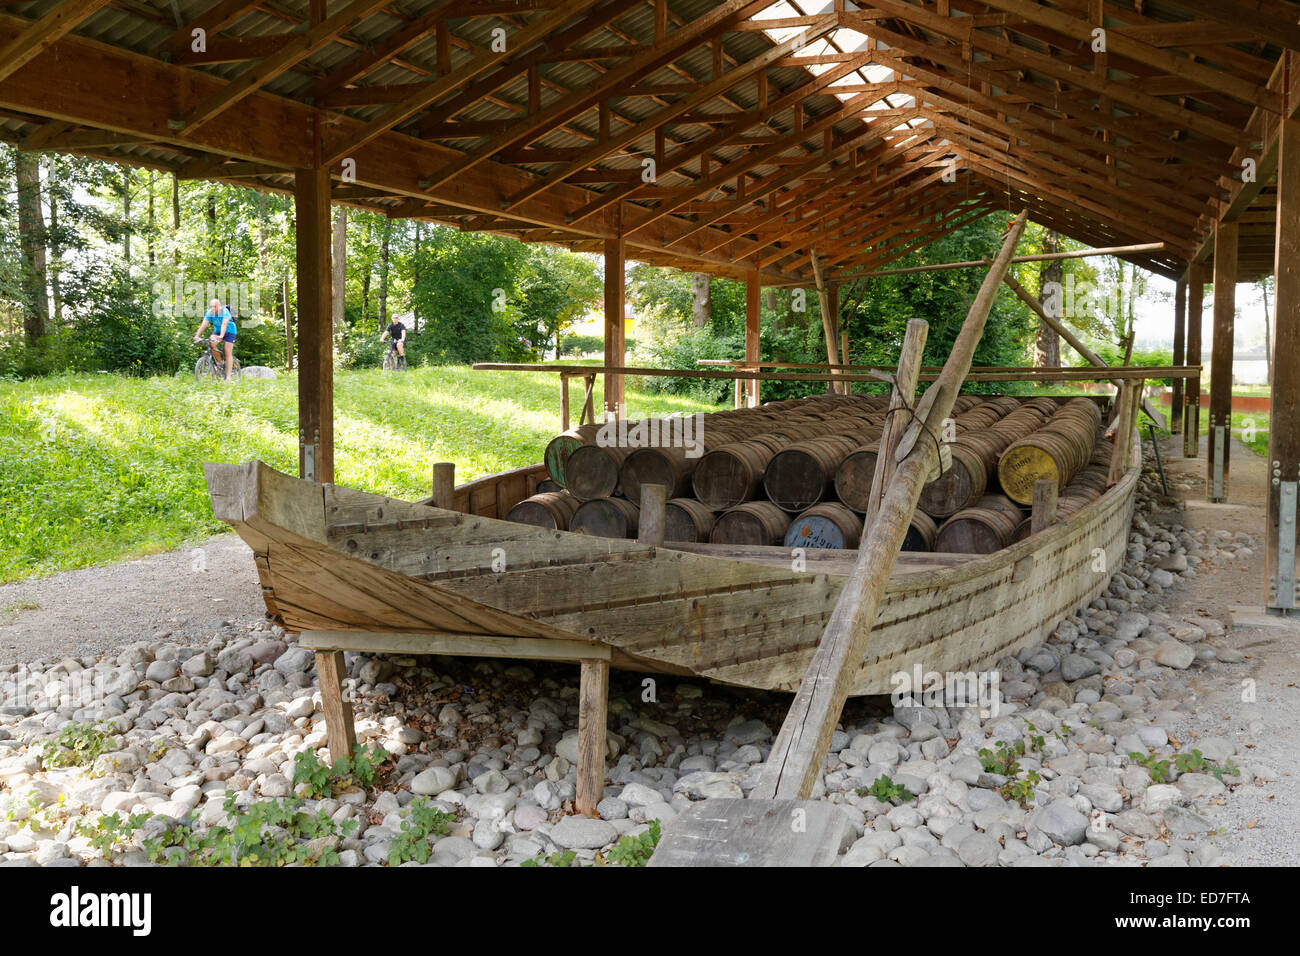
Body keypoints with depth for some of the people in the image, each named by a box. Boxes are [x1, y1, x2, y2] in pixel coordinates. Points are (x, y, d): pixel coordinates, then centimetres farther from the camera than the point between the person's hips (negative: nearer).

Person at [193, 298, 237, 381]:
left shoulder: (224, 311, -27)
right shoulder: (210, 313, -13)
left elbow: (224, 324, -39)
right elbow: (204, 324, -20)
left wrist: (221, 336, -53)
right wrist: (197, 335, -31)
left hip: (229, 331, -5)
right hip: (217, 330, 5)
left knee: (228, 353, -11)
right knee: (211, 342, -25)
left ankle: (228, 376, -11)